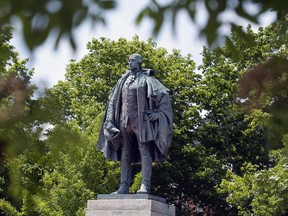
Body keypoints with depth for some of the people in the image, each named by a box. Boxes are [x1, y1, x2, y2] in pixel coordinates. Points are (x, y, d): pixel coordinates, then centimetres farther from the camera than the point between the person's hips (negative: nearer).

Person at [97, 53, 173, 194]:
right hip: (125, 119, 6)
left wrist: (159, 112, -14)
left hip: (140, 118, -6)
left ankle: (145, 185, -20)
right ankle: (124, 186, 2)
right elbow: (113, 101, 21)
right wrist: (110, 120, 11)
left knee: (144, 149, -12)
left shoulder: (146, 79, 4)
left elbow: (163, 93, -3)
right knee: (125, 152, 2)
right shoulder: (123, 81, 19)